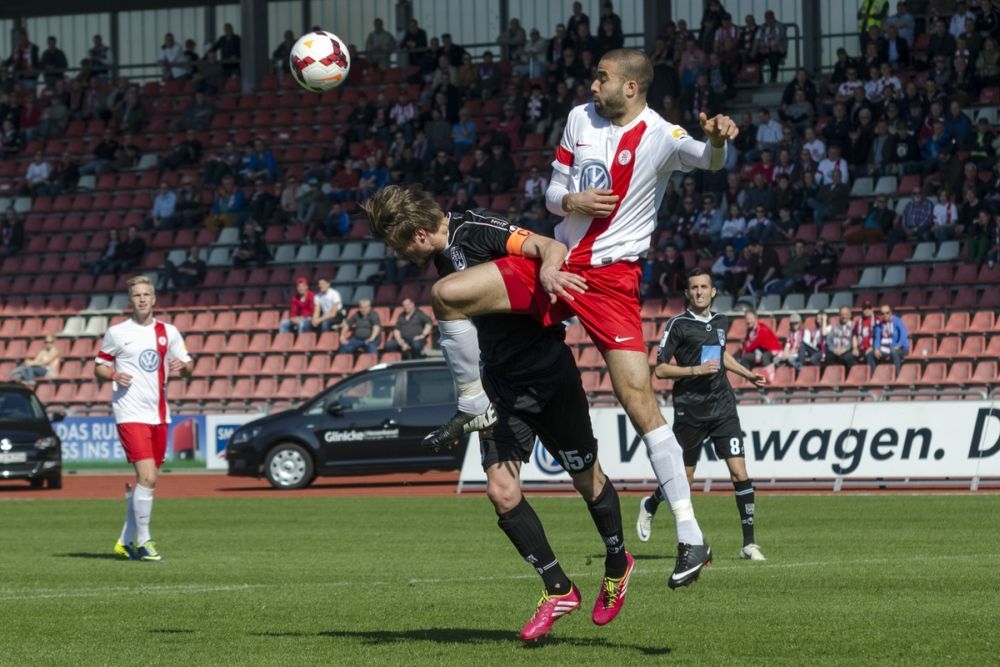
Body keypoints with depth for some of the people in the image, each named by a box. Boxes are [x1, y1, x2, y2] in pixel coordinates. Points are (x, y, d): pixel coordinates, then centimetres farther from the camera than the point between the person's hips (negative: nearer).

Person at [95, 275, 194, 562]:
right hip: (130, 413, -5)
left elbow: (188, 366, 15)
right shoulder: (117, 333, 0)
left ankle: (126, 541, 22)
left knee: (148, 480, 9)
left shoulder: (168, 332, 9)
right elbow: (99, 368, 7)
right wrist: (113, 375, -15)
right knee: (147, 477, -16)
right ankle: (143, 541, -8)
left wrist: (182, 367, -8)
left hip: (159, 414, 5)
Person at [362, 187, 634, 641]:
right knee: (501, 491, -6)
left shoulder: (475, 231, -17)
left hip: (548, 373, -7)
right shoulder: (442, 258, 8)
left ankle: (618, 563, 35)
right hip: (501, 384, 7)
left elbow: (551, 247, -28)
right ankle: (558, 590, 8)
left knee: (587, 479, 10)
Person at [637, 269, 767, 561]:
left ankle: (749, 544, -7)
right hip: (689, 409, -4)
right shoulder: (678, 325, -6)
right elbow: (661, 370, -9)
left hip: (722, 406, 4)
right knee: (684, 479, 7)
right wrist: (696, 370, -19)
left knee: (739, 471, -10)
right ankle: (649, 506, 40)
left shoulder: (721, 321, 11)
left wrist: (748, 374, 29)